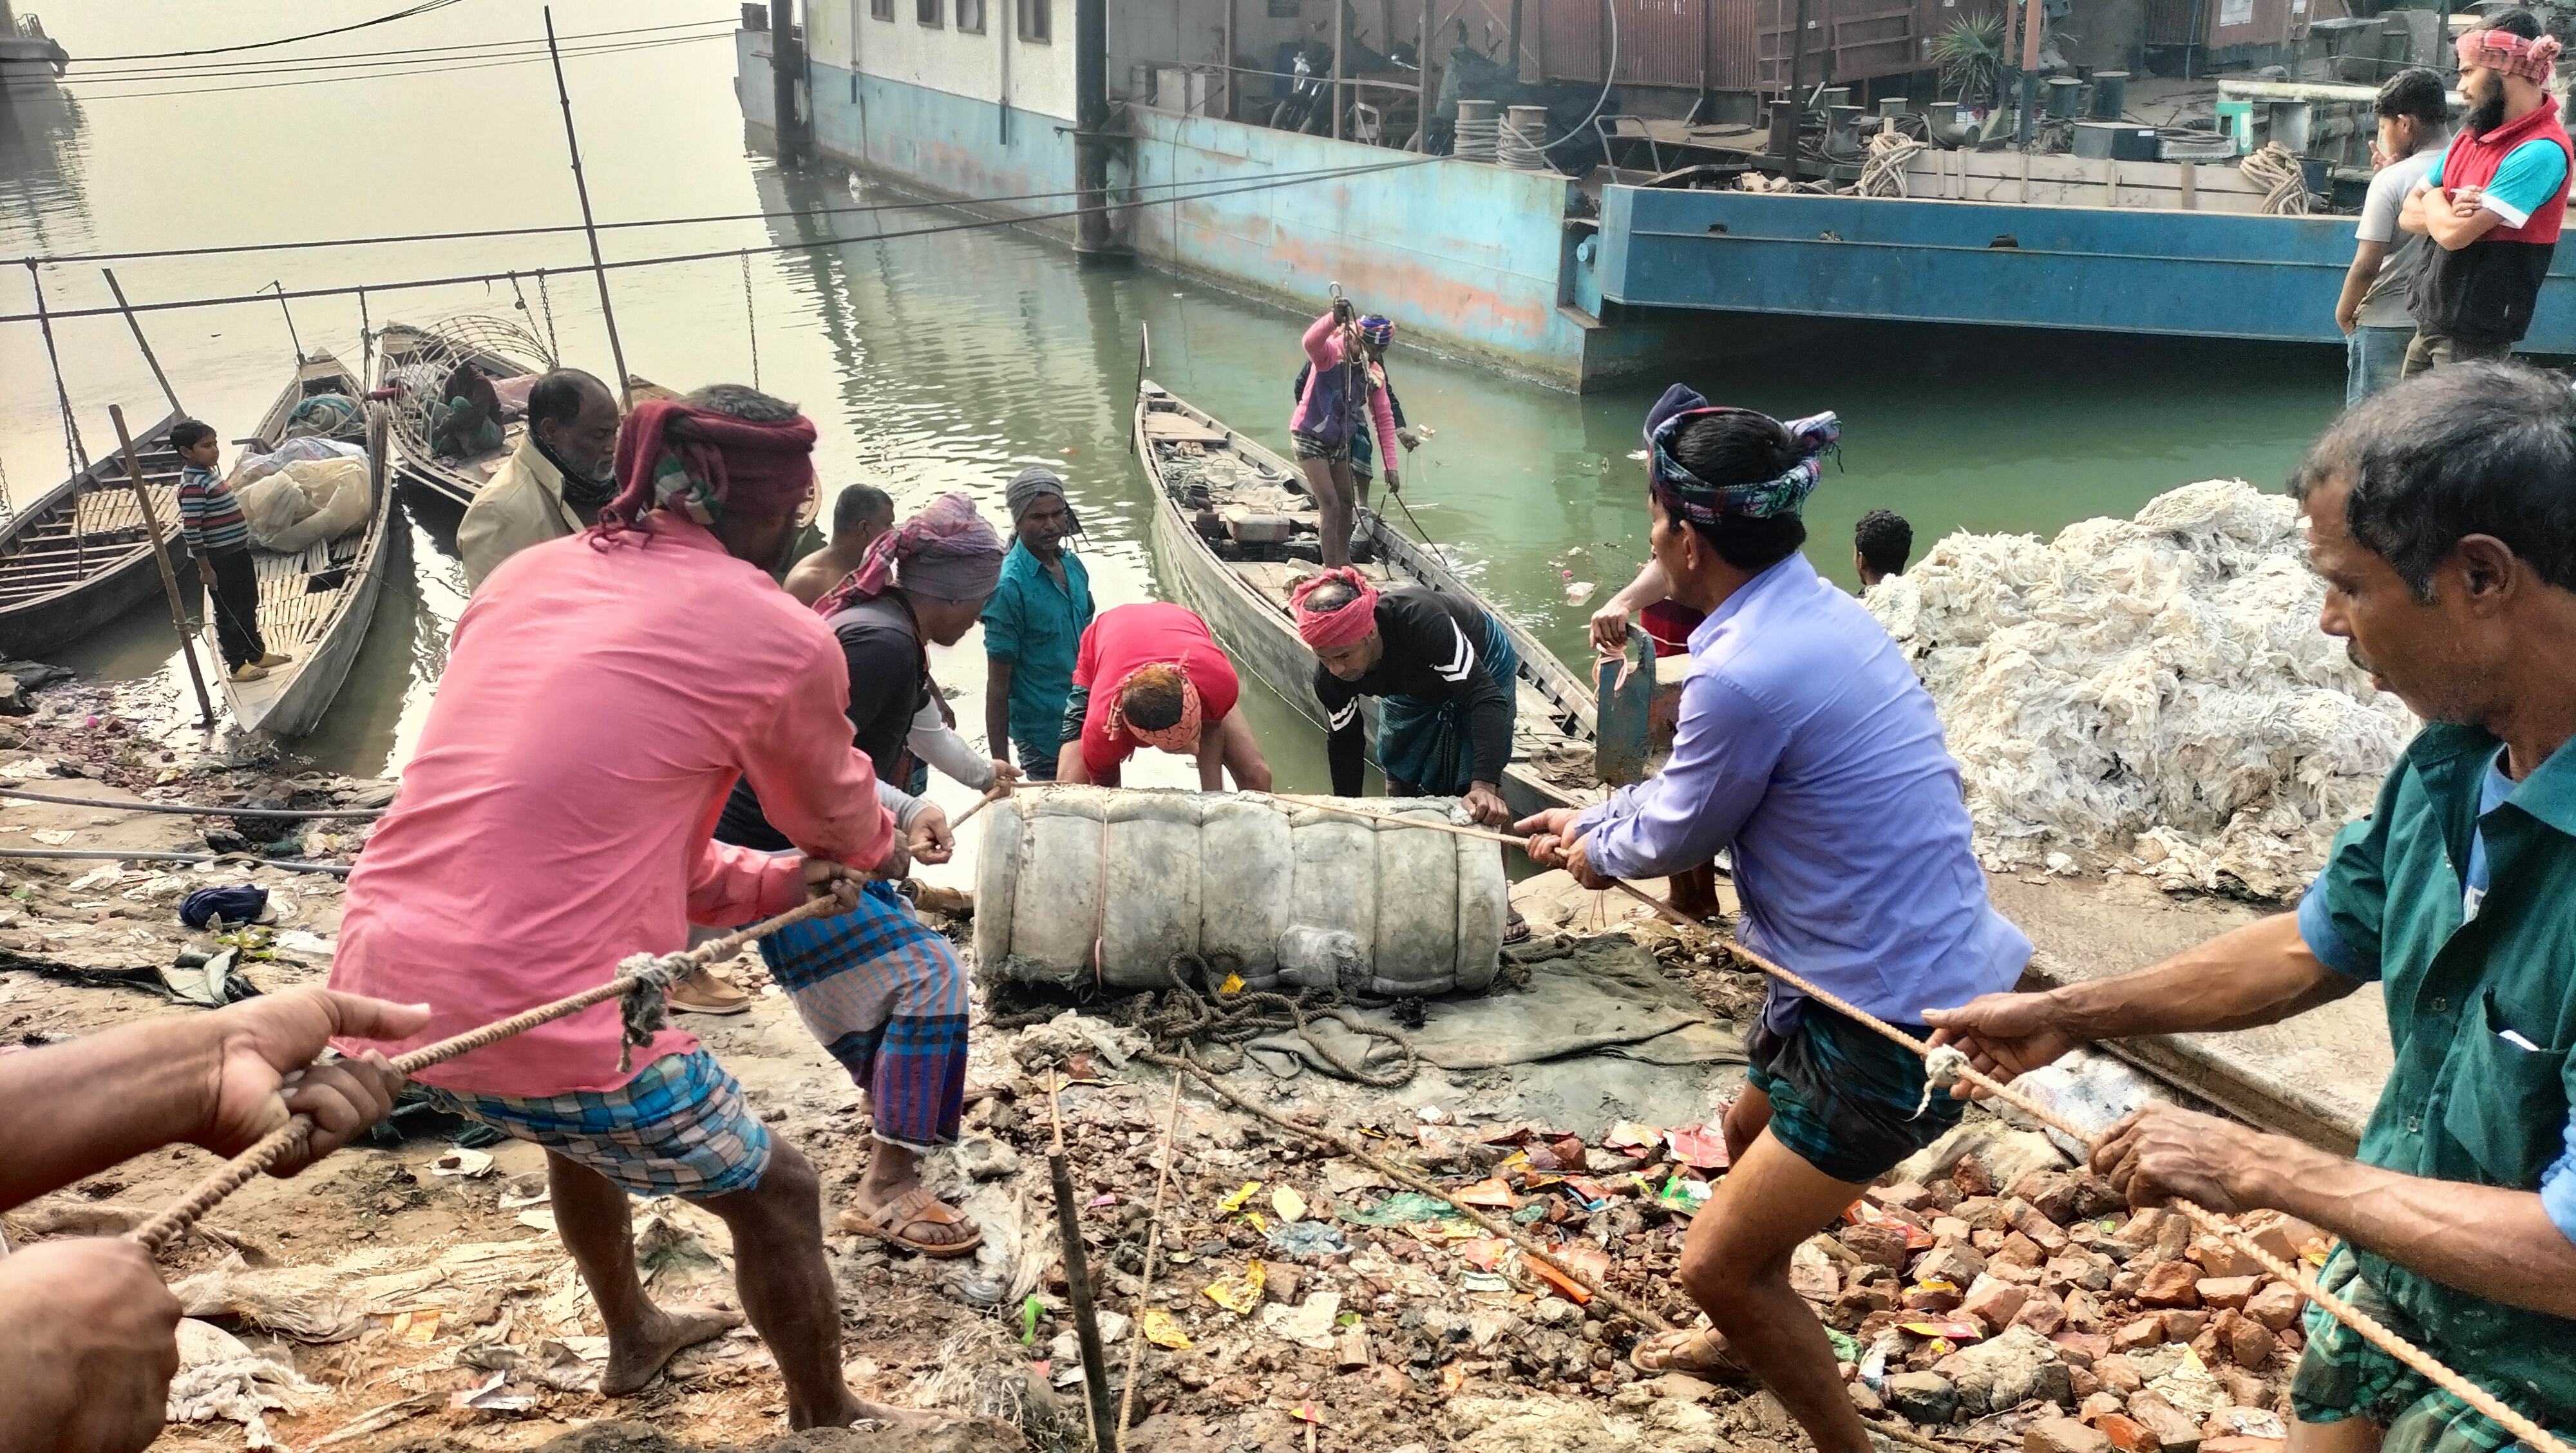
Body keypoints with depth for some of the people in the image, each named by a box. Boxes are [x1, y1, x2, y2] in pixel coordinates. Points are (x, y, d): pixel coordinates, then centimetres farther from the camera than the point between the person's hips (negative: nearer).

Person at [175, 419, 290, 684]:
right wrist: (205, 568, -21)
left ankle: (257, 653, 34)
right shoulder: (193, 484, -21)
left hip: (238, 553, 10)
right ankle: (237, 665, 14)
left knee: (248, 607, 20)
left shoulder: (207, 475, 9)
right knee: (229, 613, 3)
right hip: (220, 561, -10)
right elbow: (191, 529, -23)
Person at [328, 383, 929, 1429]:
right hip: (534, 1016, -7)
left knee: (583, 1125, 37)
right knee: (775, 1196, 17)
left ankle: (633, 1335, 57)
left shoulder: (526, 576, 12)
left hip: (382, 989, 8)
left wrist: (764, 885, 14)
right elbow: (834, 815, 13)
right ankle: (826, 1422, 34)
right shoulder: (781, 637, -6)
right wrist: (885, 846, 36)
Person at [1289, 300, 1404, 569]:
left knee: (1347, 503, 19)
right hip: (1310, 437, -7)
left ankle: (1343, 561, 38)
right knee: (1331, 506, -13)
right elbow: (1311, 341, -47)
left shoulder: (1374, 374, -4)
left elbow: (1384, 419, -2)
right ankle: (1330, 571, -7)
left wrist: (1390, 466, -7)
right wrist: (1335, 319, -67)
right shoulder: (1330, 353, -23)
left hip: (1338, 442, 7)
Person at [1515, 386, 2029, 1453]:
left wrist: (1593, 856, 12)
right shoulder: (1813, 610, 2)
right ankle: (1748, 1339, 57)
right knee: (1749, 1137, 33)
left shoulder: (1745, 673, -28)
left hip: (1898, 1026, -10)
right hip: (1913, 974, 10)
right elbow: (1695, 783, 18)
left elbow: (1677, 834, -9)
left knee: (1717, 1264, -2)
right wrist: (1589, 821, 29)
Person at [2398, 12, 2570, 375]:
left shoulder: (2541, 152, -17)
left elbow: (2455, 234, -23)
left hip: (2473, 337, -8)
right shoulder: (2471, 135, 11)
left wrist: (2434, 200, -1)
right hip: (2430, 319, 8)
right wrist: (2449, 213, -11)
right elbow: (2409, 215, 10)